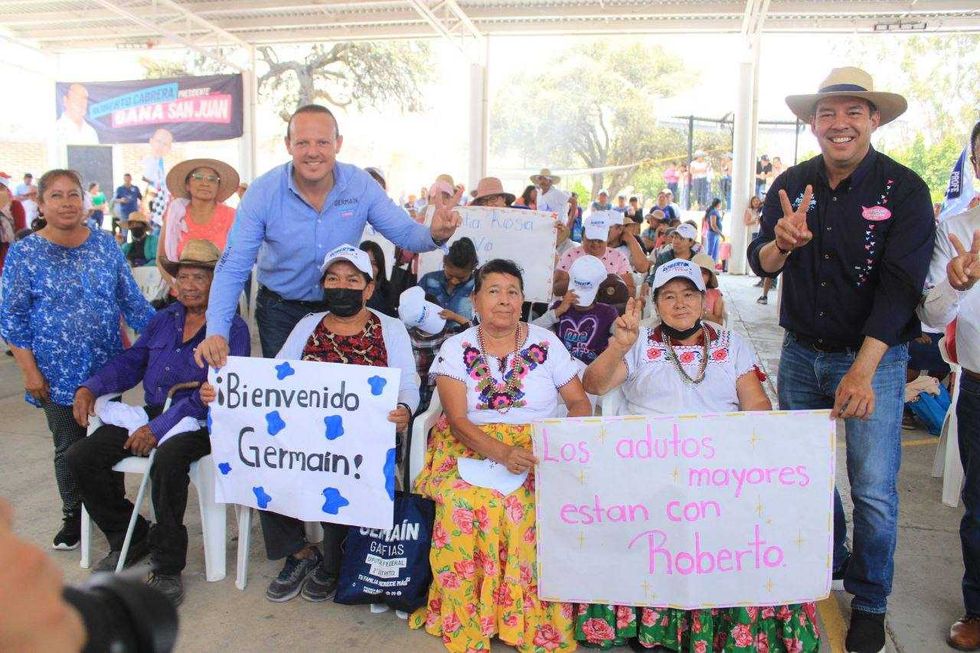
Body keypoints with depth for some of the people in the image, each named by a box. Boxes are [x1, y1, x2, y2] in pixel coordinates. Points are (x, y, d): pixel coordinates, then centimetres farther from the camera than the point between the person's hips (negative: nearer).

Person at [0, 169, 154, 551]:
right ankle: (74, 516, 29)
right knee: (70, 447, 9)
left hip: (107, 366, 2)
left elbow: (131, 300, 7)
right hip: (59, 373, -2)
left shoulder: (105, 244, 3)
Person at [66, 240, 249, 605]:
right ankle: (129, 537, 11)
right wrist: (90, 388, 0)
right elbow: (130, 362, 20)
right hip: (152, 412, 7)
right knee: (81, 457, -10)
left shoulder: (232, 328, -5)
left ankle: (167, 567, -17)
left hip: (201, 421, -7)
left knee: (167, 460, -37)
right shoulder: (163, 320, 18)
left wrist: (159, 428, -21)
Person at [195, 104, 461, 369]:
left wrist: (435, 234, -37)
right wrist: (216, 331, -32)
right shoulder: (262, 193, -19)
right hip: (279, 310, -1)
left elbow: (406, 235, -12)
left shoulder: (361, 185, -16)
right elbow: (232, 269, -18)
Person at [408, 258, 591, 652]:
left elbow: (580, 402, 7)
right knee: (464, 501, -32)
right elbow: (458, 420, -7)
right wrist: (503, 453, -25)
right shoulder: (456, 349, 4)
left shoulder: (546, 343, 7)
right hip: (471, 451, 0)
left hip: (541, 454, 1)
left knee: (533, 506, -32)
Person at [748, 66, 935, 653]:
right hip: (802, 352, 4)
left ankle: (869, 600, 22)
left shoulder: (904, 190, -11)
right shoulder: (792, 185, 1)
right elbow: (760, 263, -3)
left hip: (875, 355, -3)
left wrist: (862, 371, -25)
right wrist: (782, 243, -28)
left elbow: (900, 286, -18)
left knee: (874, 490, -1)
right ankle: (829, 561, 39)